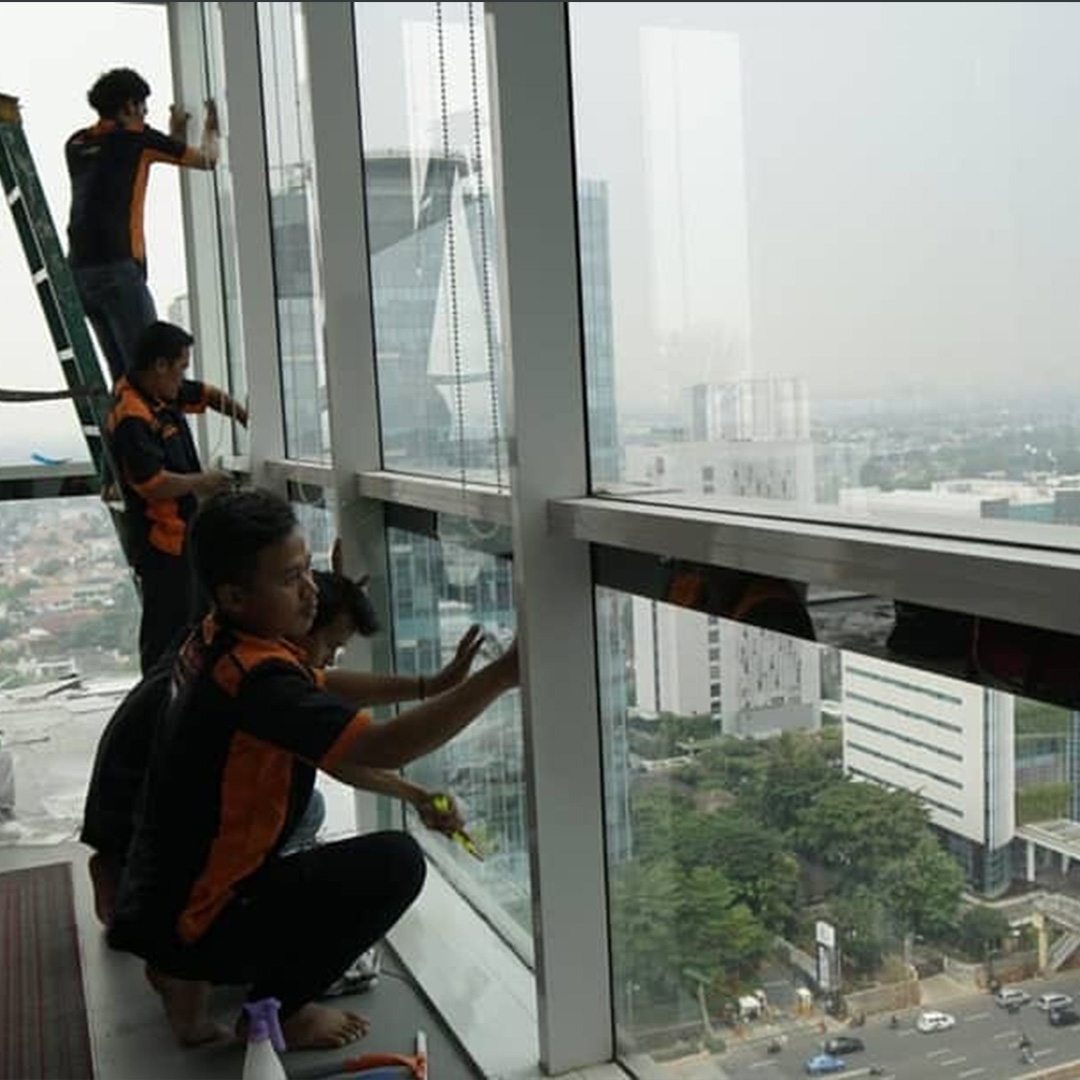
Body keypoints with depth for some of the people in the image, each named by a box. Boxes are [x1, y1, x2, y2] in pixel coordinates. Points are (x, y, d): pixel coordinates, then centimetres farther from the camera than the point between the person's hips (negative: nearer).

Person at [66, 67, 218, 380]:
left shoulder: (76, 145, 17)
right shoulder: (135, 137, 0)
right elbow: (206, 160, 10)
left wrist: (173, 136, 38)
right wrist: (210, 131, 31)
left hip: (79, 269, 7)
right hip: (117, 267, -7)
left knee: (122, 371, 10)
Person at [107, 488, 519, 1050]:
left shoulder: (215, 640, 1)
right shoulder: (255, 678, -28)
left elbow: (321, 686, 15)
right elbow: (384, 748, -36)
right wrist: (502, 674, -36)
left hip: (157, 894, 9)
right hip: (191, 921, -9)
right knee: (396, 861, -17)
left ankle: (185, 973, 22)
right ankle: (275, 1011, 1)